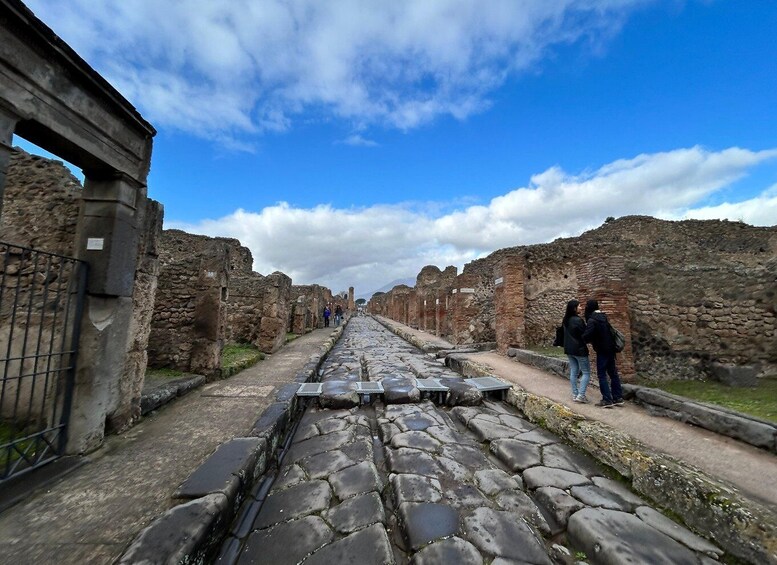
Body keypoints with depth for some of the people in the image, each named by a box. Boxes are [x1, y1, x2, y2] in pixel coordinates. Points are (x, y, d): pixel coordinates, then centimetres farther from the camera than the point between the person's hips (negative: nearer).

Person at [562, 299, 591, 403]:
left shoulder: (566, 320, 7)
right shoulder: (578, 320, -17)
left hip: (569, 350, 8)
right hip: (579, 350, -8)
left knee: (573, 372, 13)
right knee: (586, 373, 2)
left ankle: (575, 394, 17)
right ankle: (580, 395, -3)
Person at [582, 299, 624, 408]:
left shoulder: (592, 320, -20)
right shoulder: (603, 316, 7)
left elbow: (586, 336, -25)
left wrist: (587, 340, -3)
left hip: (602, 350, -8)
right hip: (610, 348, 8)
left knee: (602, 375, 1)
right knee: (613, 373, 16)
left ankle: (607, 400, 4)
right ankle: (618, 398, 24)